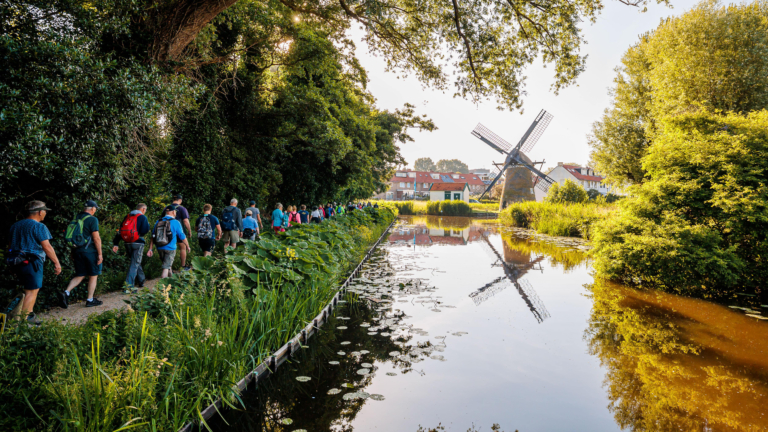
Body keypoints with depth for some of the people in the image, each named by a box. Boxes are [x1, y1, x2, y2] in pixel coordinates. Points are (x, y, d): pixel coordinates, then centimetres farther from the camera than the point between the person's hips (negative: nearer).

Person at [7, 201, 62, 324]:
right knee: (32, 291, -2)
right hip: (32, 262, -8)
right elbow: (47, 247, -17)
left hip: (17, 262, 9)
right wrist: (57, 263, -13)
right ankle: (24, 320, -1)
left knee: (29, 289, 18)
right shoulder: (39, 227, -12)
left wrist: (12, 259, 30)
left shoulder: (15, 225, 13)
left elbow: (10, 245, 21)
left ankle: (29, 315, 21)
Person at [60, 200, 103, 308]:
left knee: (80, 275, 15)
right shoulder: (92, 219, -12)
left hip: (78, 251, 7)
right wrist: (100, 254, -11)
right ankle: (90, 300, 12)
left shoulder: (76, 218, 10)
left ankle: (66, 293, -3)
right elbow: (96, 238, -15)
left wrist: (73, 252, 23)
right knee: (93, 275, 6)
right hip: (90, 251, -7)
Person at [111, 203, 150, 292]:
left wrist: (115, 244, 10)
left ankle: (141, 280, 33)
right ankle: (129, 285, -8)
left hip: (128, 244, 6)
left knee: (135, 262, 21)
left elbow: (120, 231, 10)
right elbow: (145, 231, -15)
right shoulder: (142, 217, -5)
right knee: (135, 263, -2)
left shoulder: (127, 217, 13)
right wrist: (147, 224, 6)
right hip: (138, 243, -6)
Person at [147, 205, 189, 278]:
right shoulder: (175, 223, -8)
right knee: (166, 267, -1)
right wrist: (187, 246, 10)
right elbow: (182, 237, -4)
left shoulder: (158, 222, 4)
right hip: (170, 248, -5)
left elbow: (153, 237, 3)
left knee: (168, 264, 24)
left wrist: (150, 249, 6)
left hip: (160, 248, 5)